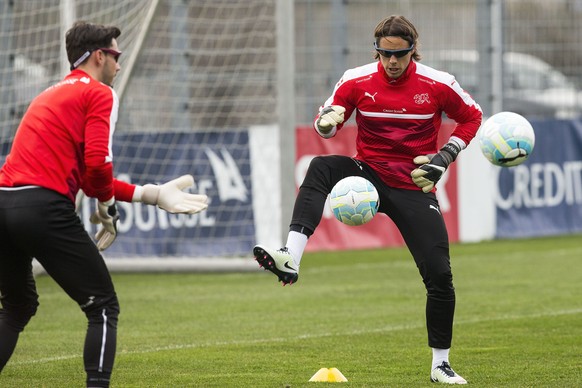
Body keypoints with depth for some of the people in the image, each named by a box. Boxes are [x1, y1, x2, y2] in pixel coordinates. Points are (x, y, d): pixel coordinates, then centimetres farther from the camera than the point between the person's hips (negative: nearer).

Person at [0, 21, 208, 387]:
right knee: (103, 307, 2)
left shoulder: (51, 95, 29)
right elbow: (98, 163, -11)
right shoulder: (100, 94, 3)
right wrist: (107, 206, 8)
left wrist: (150, 194, 28)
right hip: (45, 208, -8)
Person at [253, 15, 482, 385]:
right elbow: (326, 124, 4)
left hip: (414, 188, 0)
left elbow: (472, 118, 8)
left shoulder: (438, 84, -6)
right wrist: (327, 121, -21)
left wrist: (445, 156, -6)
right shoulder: (357, 81, -4)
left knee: (439, 274, -7)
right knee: (321, 168, -31)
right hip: (368, 176, 1)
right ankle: (291, 259, -46)